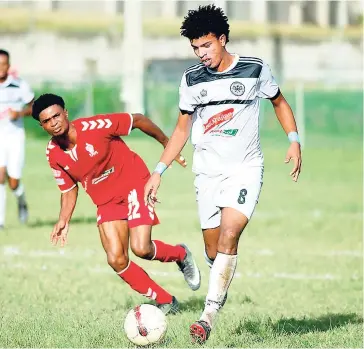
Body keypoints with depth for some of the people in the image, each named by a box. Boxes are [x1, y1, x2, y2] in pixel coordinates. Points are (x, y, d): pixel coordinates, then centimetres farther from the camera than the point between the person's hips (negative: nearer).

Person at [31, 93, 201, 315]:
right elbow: (69, 189, 10)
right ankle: (166, 302, 9)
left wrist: (168, 145, -2)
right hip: (106, 202, 5)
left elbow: (138, 120, -11)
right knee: (117, 260, -9)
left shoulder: (94, 126, -24)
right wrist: (64, 221, -4)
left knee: (141, 249, -21)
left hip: (134, 186, -5)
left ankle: (181, 255, 13)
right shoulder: (53, 155, -7)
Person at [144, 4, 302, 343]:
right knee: (212, 249, 2)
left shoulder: (255, 69, -3)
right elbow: (182, 128, 12)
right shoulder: (191, 79, 3)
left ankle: (209, 315, -24)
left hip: (245, 168, -3)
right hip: (207, 171, 3)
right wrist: (158, 172, 6)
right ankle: (222, 287, 34)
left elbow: (279, 102, 13)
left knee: (229, 235, -21)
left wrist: (294, 141, -2)